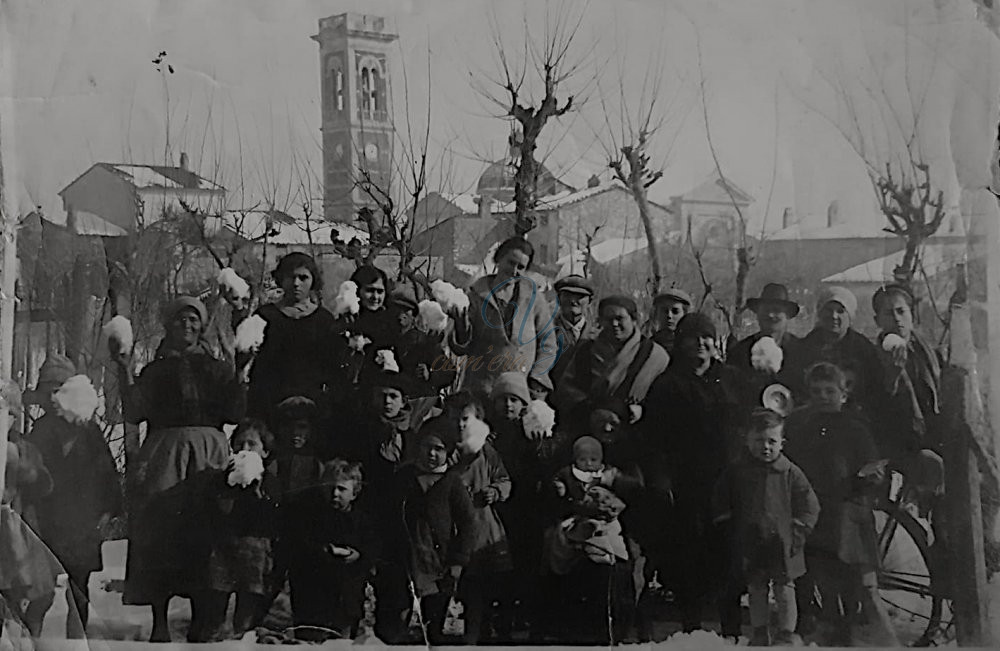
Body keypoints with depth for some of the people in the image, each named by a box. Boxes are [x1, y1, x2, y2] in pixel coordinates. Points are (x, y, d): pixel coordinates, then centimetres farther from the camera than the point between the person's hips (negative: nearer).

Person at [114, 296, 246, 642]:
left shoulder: (217, 368, 16)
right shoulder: (155, 370, 16)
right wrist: (125, 368, -4)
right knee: (161, 528, -10)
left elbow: (236, 413, 4)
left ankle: (200, 621, 1)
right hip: (165, 454, 0)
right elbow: (135, 413, 0)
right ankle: (159, 623, -6)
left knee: (206, 532, -7)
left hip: (209, 452, 0)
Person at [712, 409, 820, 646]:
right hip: (750, 546, 2)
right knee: (757, 592, 13)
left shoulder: (790, 473, -5)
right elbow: (722, 505, 11)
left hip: (782, 545, -2)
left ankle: (787, 636, 17)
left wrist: (797, 534, -7)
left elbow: (810, 506, -1)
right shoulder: (736, 473, 1)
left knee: (785, 592, 3)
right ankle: (760, 636, 25)